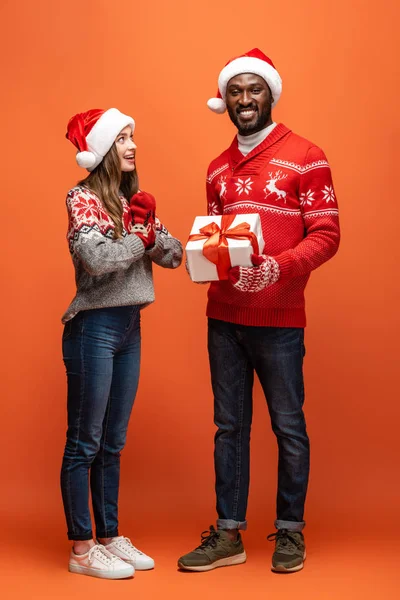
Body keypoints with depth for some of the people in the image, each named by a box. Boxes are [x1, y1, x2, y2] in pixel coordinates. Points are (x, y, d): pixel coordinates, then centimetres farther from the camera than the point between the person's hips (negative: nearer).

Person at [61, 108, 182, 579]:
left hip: (129, 328, 7)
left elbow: (174, 256, 8)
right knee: (84, 443, 0)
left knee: (111, 445, 13)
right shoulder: (82, 199, -8)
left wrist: (151, 227, -10)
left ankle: (109, 537, 22)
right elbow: (97, 259, -22)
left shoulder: (133, 200, 13)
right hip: (94, 328, -7)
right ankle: (82, 549, 8)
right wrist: (142, 236, -8)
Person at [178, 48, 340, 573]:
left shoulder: (305, 158, -2)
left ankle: (290, 530, 19)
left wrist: (278, 266, -23)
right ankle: (229, 535, 17)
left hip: (278, 318, -5)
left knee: (288, 426, 4)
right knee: (229, 426, 9)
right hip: (223, 317, 5)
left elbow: (326, 235, -7)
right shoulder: (218, 169, 15)